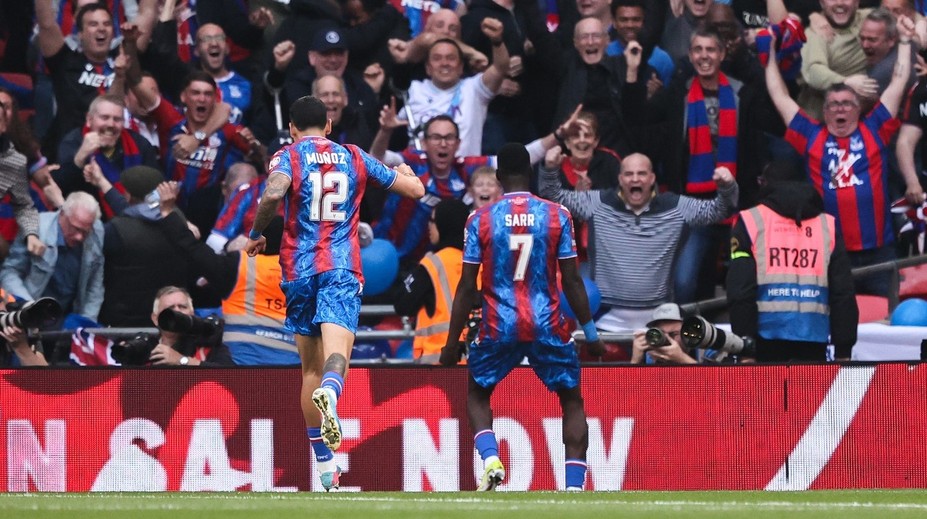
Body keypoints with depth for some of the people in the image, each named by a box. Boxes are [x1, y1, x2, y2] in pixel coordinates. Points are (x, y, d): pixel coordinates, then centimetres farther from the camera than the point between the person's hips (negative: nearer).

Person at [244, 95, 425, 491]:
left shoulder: (288, 157, 4)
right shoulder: (354, 157, 13)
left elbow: (273, 193, -19)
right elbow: (416, 190, 19)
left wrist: (255, 234, -3)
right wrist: (406, 171, 42)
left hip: (299, 269, 0)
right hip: (342, 267, 0)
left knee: (310, 369, 12)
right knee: (336, 354, -19)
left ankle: (325, 466, 18)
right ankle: (330, 392, -56)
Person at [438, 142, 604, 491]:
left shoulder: (481, 220, -2)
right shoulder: (557, 216, -1)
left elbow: (467, 288, -1)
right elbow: (572, 282, -1)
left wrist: (452, 342, 6)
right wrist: (590, 333, 8)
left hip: (499, 327, 0)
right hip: (547, 326, 0)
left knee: (477, 394, 21)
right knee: (572, 401, 14)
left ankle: (491, 460, -4)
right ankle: (575, 486, 2)